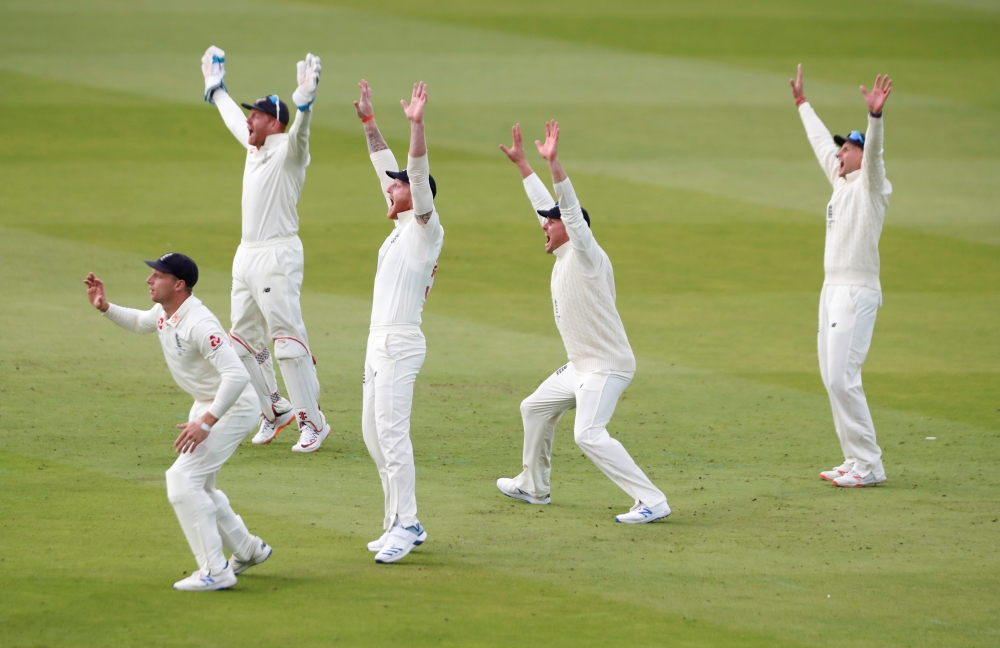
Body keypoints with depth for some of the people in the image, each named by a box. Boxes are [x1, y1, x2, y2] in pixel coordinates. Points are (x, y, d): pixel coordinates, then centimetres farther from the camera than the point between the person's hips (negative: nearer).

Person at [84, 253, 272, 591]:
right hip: (206, 405, 10)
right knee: (196, 486, 20)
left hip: (234, 408, -10)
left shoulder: (199, 325, -30)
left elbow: (237, 375, -37)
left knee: (183, 480, -17)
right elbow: (139, 322, 25)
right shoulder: (163, 314, -1)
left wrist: (206, 422, -41)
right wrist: (105, 307, 7)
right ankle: (248, 550, 37)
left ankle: (215, 571, -13)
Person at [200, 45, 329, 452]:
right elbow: (233, 118, 34)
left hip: (278, 256, -9)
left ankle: (312, 422, -10)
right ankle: (274, 410, 27)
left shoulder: (288, 150, -9)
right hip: (247, 257, 9)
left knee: (287, 339, -12)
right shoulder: (254, 146, 15)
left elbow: (299, 132, -31)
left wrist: (305, 99, -49)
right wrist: (216, 89, 47)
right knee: (244, 341, 14)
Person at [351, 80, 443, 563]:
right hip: (379, 342, 10)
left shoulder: (425, 229, -7)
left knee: (391, 431, -15)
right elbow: (385, 167, 24)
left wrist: (417, 125, -30)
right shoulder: (401, 225, 16)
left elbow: (418, 174, -20)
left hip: (400, 342, -10)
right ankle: (401, 523, 16)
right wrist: (368, 121, 26)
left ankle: (405, 527, -17)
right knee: (373, 433, 11)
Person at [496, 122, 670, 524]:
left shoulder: (587, 256, -13)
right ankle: (533, 487, 39)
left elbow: (570, 208, -28)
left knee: (590, 435, -24)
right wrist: (521, 163, 22)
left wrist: (553, 162, -36)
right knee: (535, 409, 23)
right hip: (580, 367, 10)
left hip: (607, 366, -10)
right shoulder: (564, 257, 11)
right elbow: (545, 204, 19)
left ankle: (652, 502, -27)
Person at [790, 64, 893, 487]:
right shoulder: (842, 182, 17)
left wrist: (875, 115, -44)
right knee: (832, 377, 9)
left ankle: (869, 465, -10)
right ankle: (855, 462, 13)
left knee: (842, 377, -13)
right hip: (833, 290, 10)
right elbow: (821, 141, 30)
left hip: (857, 292, -10)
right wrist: (802, 103, 41)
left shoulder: (870, 184, -7)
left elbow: (874, 151, -27)